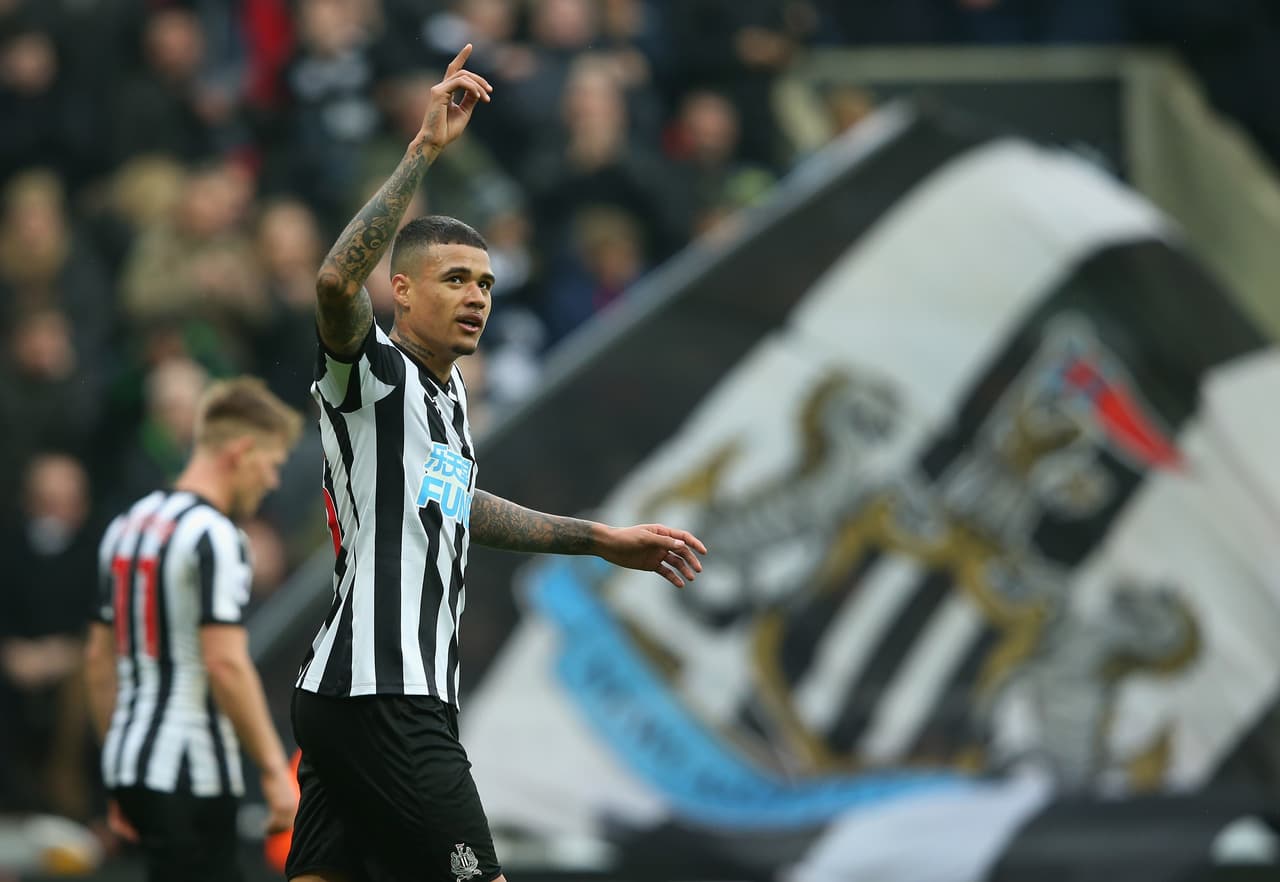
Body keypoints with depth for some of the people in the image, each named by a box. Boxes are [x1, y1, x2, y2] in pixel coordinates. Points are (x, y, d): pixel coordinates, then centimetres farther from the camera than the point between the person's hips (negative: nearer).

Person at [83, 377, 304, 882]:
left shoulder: (129, 525, 15)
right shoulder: (214, 536, -13)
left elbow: (100, 659, 18)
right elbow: (226, 665, -21)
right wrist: (275, 771, -18)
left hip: (131, 764, 9)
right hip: (191, 776, -9)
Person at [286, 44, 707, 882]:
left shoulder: (447, 393, 20)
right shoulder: (371, 373, -8)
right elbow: (337, 282, -29)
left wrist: (602, 540, 41)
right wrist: (424, 149, -31)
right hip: (382, 696, -10)